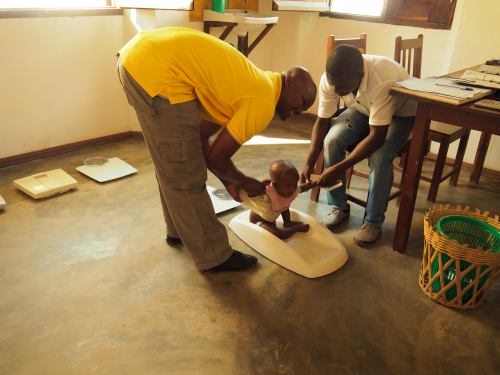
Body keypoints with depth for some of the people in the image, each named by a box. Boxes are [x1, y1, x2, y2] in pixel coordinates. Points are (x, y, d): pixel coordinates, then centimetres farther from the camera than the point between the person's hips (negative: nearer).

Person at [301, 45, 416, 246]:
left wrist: (339, 169, -40)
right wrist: (309, 164, -23)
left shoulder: (384, 80, -41)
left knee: (379, 157, -31)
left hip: (400, 113, -4)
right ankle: (338, 206, -4)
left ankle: (373, 221, -9)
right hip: (362, 109, 4)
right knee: (332, 140, -23)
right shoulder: (331, 78, -26)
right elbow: (322, 122, -14)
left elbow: (376, 137, -37)